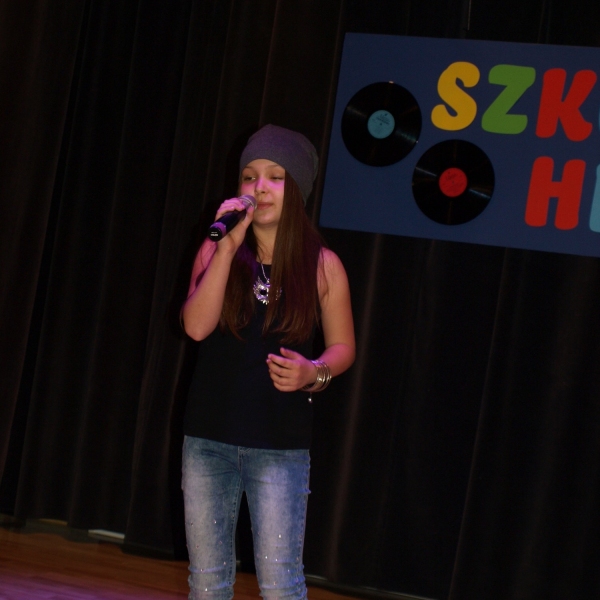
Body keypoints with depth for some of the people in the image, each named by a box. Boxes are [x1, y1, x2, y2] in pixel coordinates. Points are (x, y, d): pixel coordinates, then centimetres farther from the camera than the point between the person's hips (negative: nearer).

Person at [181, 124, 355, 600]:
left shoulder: (322, 265, -3)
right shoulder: (217, 251, 1)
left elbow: (342, 346, 4)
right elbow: (196, 326, -13)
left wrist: (315, 373, -18)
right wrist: (229, 247, -19)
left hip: (280, 446, -3)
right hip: (208, 437, 3)